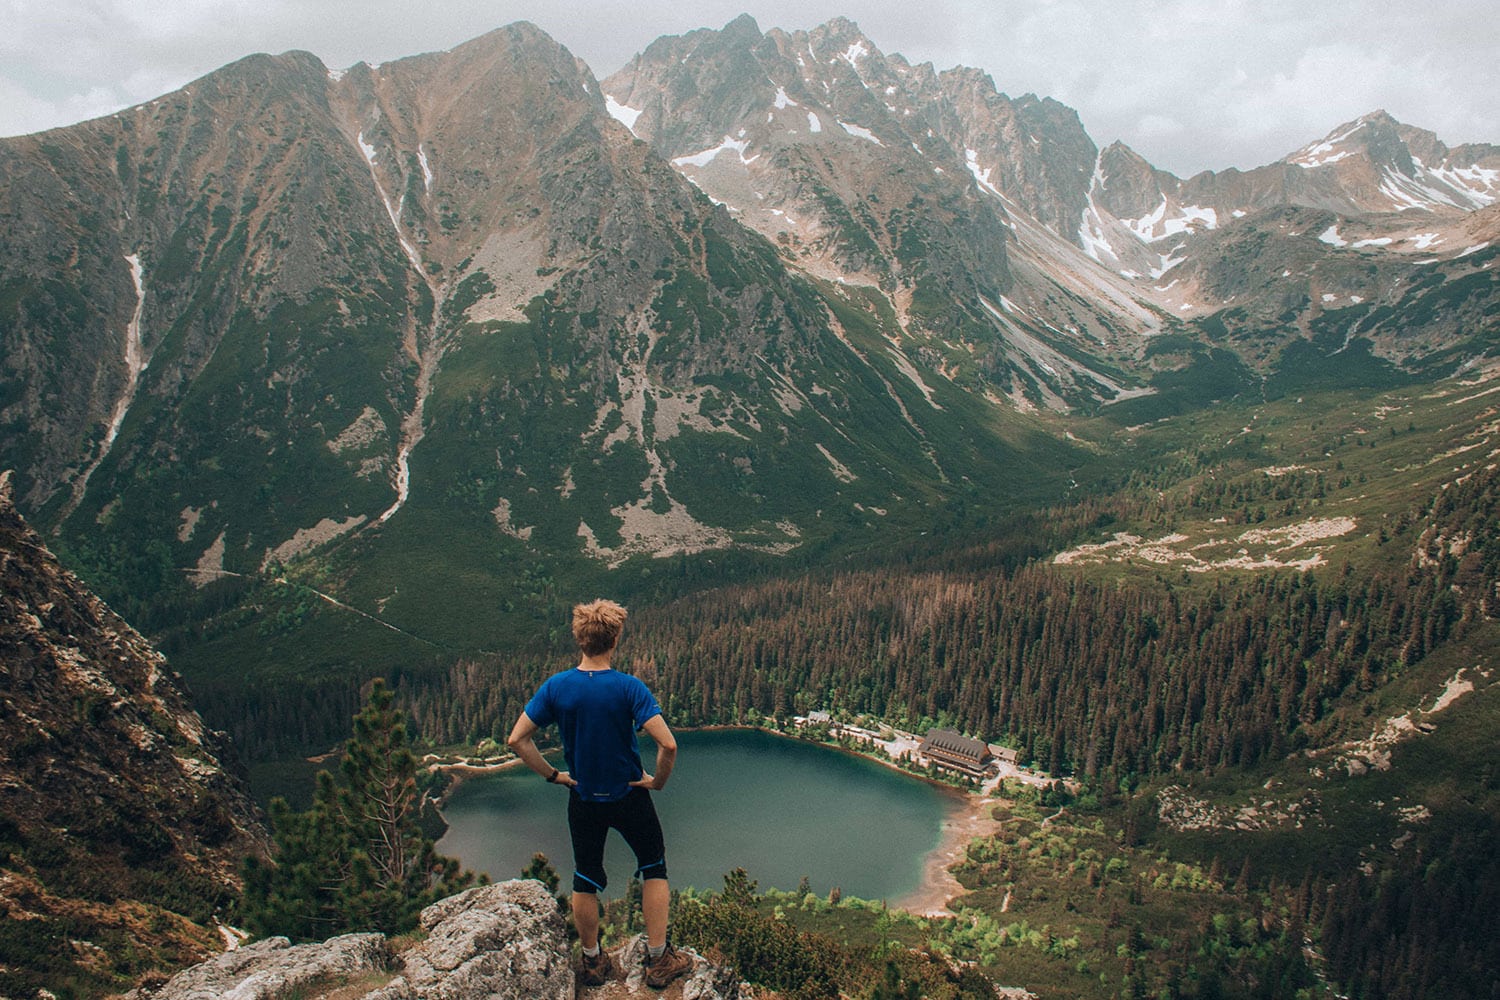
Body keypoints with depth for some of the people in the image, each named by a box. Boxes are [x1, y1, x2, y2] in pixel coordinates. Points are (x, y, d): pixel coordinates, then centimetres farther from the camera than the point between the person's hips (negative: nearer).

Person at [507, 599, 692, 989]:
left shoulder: (556, 686, -12)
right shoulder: (629, 688, -21)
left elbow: (517, 740, -8)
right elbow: (668, 744, -28)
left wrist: (552, 774, 1)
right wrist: (659, 781, -10)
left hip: (583, 800, 3)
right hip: (629, 797, -2)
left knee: (585, 880, 19)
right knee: (654, 869, 18)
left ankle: (592, 962, 33)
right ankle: (658, 960, 20)